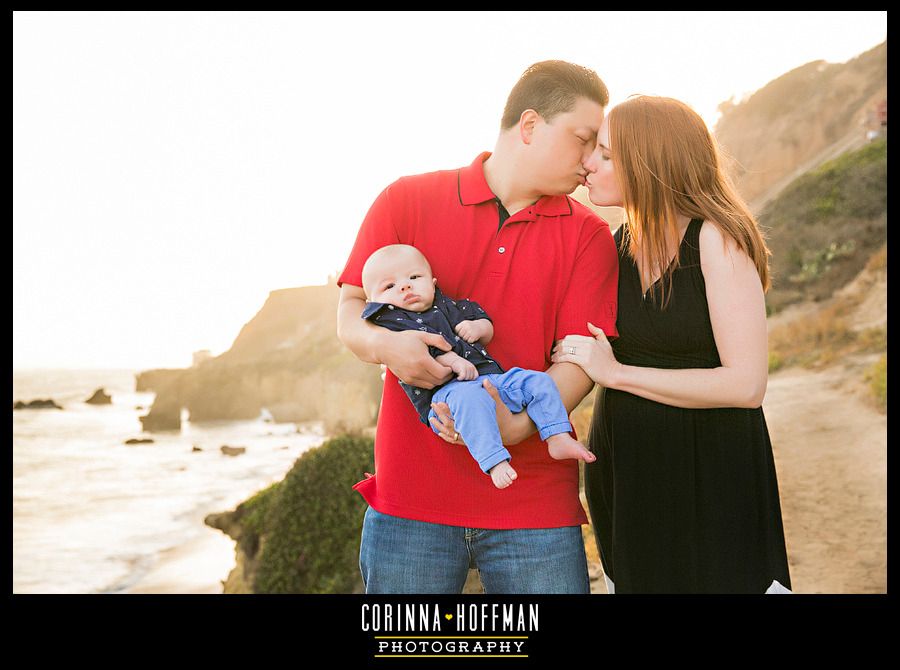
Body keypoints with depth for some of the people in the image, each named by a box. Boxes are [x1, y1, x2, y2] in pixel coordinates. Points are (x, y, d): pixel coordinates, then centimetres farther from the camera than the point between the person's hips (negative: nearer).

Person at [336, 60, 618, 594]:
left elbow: (579, 358, -2)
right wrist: (384, 344, -16)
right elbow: (351, 313, 7)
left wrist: (517, 424, -20)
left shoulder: (587, 235, 6)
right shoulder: (407, 200, 5)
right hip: (410, 495, 0)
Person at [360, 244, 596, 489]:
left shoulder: (448, 306, 24)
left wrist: (479, 328, 7)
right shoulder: (388, 319, 5)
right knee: (471, 398, -39)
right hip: (445, 390, -7)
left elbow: (488, 332, 31)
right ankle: (495, 460, -41)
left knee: (539, 381, -1)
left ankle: (558, 440, -4)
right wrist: (451, 360, -24)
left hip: (493, 377, 8)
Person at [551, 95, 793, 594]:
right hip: (623, 469, 6)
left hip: (709, 475, -6)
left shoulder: (716, 240, -15)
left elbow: (746, 384, -21)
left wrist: (615, 372, -18)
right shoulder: (618, 245, 4)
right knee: (632, 580, 16)